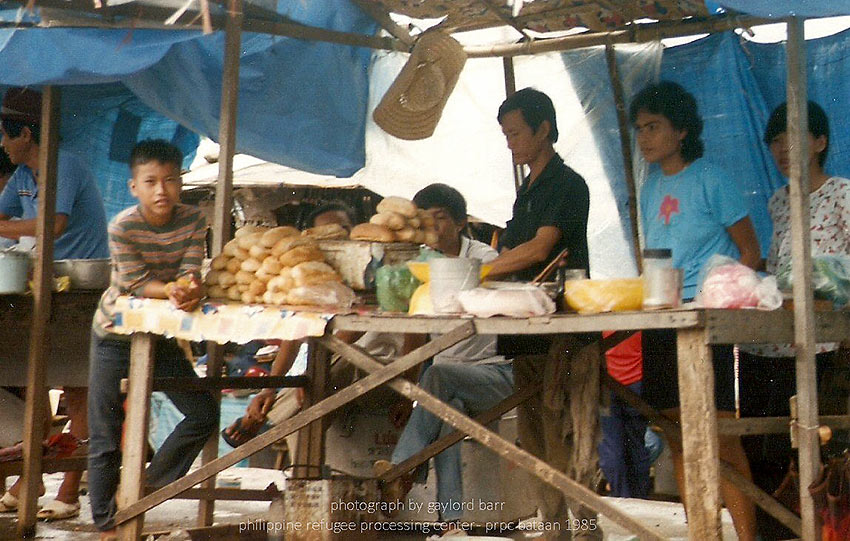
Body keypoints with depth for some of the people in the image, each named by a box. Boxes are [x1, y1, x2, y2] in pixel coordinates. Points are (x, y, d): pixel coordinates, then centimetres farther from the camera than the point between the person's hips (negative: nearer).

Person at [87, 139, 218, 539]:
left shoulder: (192, 221, -9)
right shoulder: (122, 227, -20)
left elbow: (189, 274, -15)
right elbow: (136, 285, -22)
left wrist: (192, 289, -38)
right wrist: (173, 289, -38)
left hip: (160, 334, 5)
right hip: (116, 334, -4)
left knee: (204, 414, 3)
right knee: (105, 435, -1)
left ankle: (147, 488, 15)